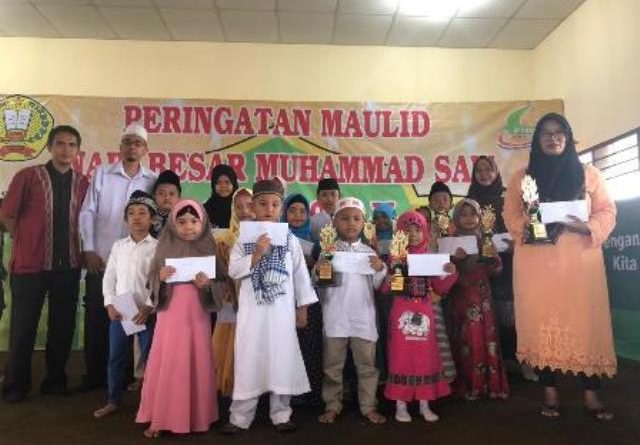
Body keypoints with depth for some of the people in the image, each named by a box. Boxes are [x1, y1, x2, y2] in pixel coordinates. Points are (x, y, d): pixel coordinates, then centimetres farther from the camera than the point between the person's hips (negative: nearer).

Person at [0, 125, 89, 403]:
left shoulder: (82, 183, 6)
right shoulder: (27, 177, -2)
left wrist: (81, 249, 5)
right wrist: (27, 243, 1)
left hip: (68, 265, 3)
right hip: (30, 264, -3)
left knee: (63, 325, 10)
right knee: (23, 327, 7)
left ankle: (55, 380, 26)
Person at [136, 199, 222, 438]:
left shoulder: (208, 249, 2)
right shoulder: (166, 248, 2)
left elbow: (221, 284, 2)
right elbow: (151, 280, 4)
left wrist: (207, 284, -17)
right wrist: (161, 278, -16)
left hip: (197, 315, 0)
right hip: (170, 314, 0)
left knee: (197, 365, 6)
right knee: (166, 365, 3)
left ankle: (197, 417, 22)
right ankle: (159, 418, 17)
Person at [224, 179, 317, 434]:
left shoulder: (290, 240, 2)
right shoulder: (244, 239, 2)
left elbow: (300, 274, 5)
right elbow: (233, 271, -8)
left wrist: (303, 307, 4)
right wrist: (257, 255, -19)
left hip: (282, 310, 0)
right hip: (252, 309, 0)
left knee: (281, 359, 7)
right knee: (248, 360, 5)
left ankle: (280, 414, 22)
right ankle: (240, 417, 19)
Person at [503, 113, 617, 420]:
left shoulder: (589, 174, 11)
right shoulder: (522, 177, 11)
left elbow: (607, 212, 7)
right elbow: (510, 216, 6)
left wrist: (585, 226, -13)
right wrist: (530, 227, -14)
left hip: (580, 259, 0)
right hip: (537, 262, 0)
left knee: (584, 322, -2)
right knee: (542, 323, 0)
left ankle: (591, 394, 9)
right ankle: (550, 391, 10)